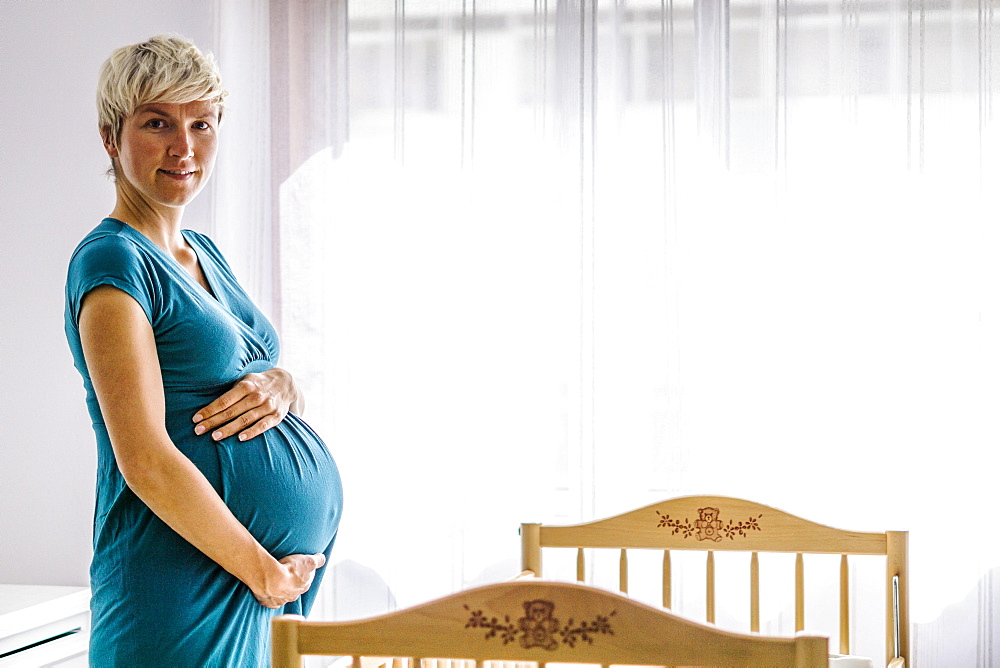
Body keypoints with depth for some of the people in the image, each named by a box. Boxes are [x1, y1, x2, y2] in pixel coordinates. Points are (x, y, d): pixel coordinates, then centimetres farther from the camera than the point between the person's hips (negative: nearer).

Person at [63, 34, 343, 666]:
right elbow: (145, 460, -19)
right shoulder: (113, 260, -12)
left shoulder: (204, 253, 14)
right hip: (190, 583, -8)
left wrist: (282, 386, -6)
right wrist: (266, 572, -15)